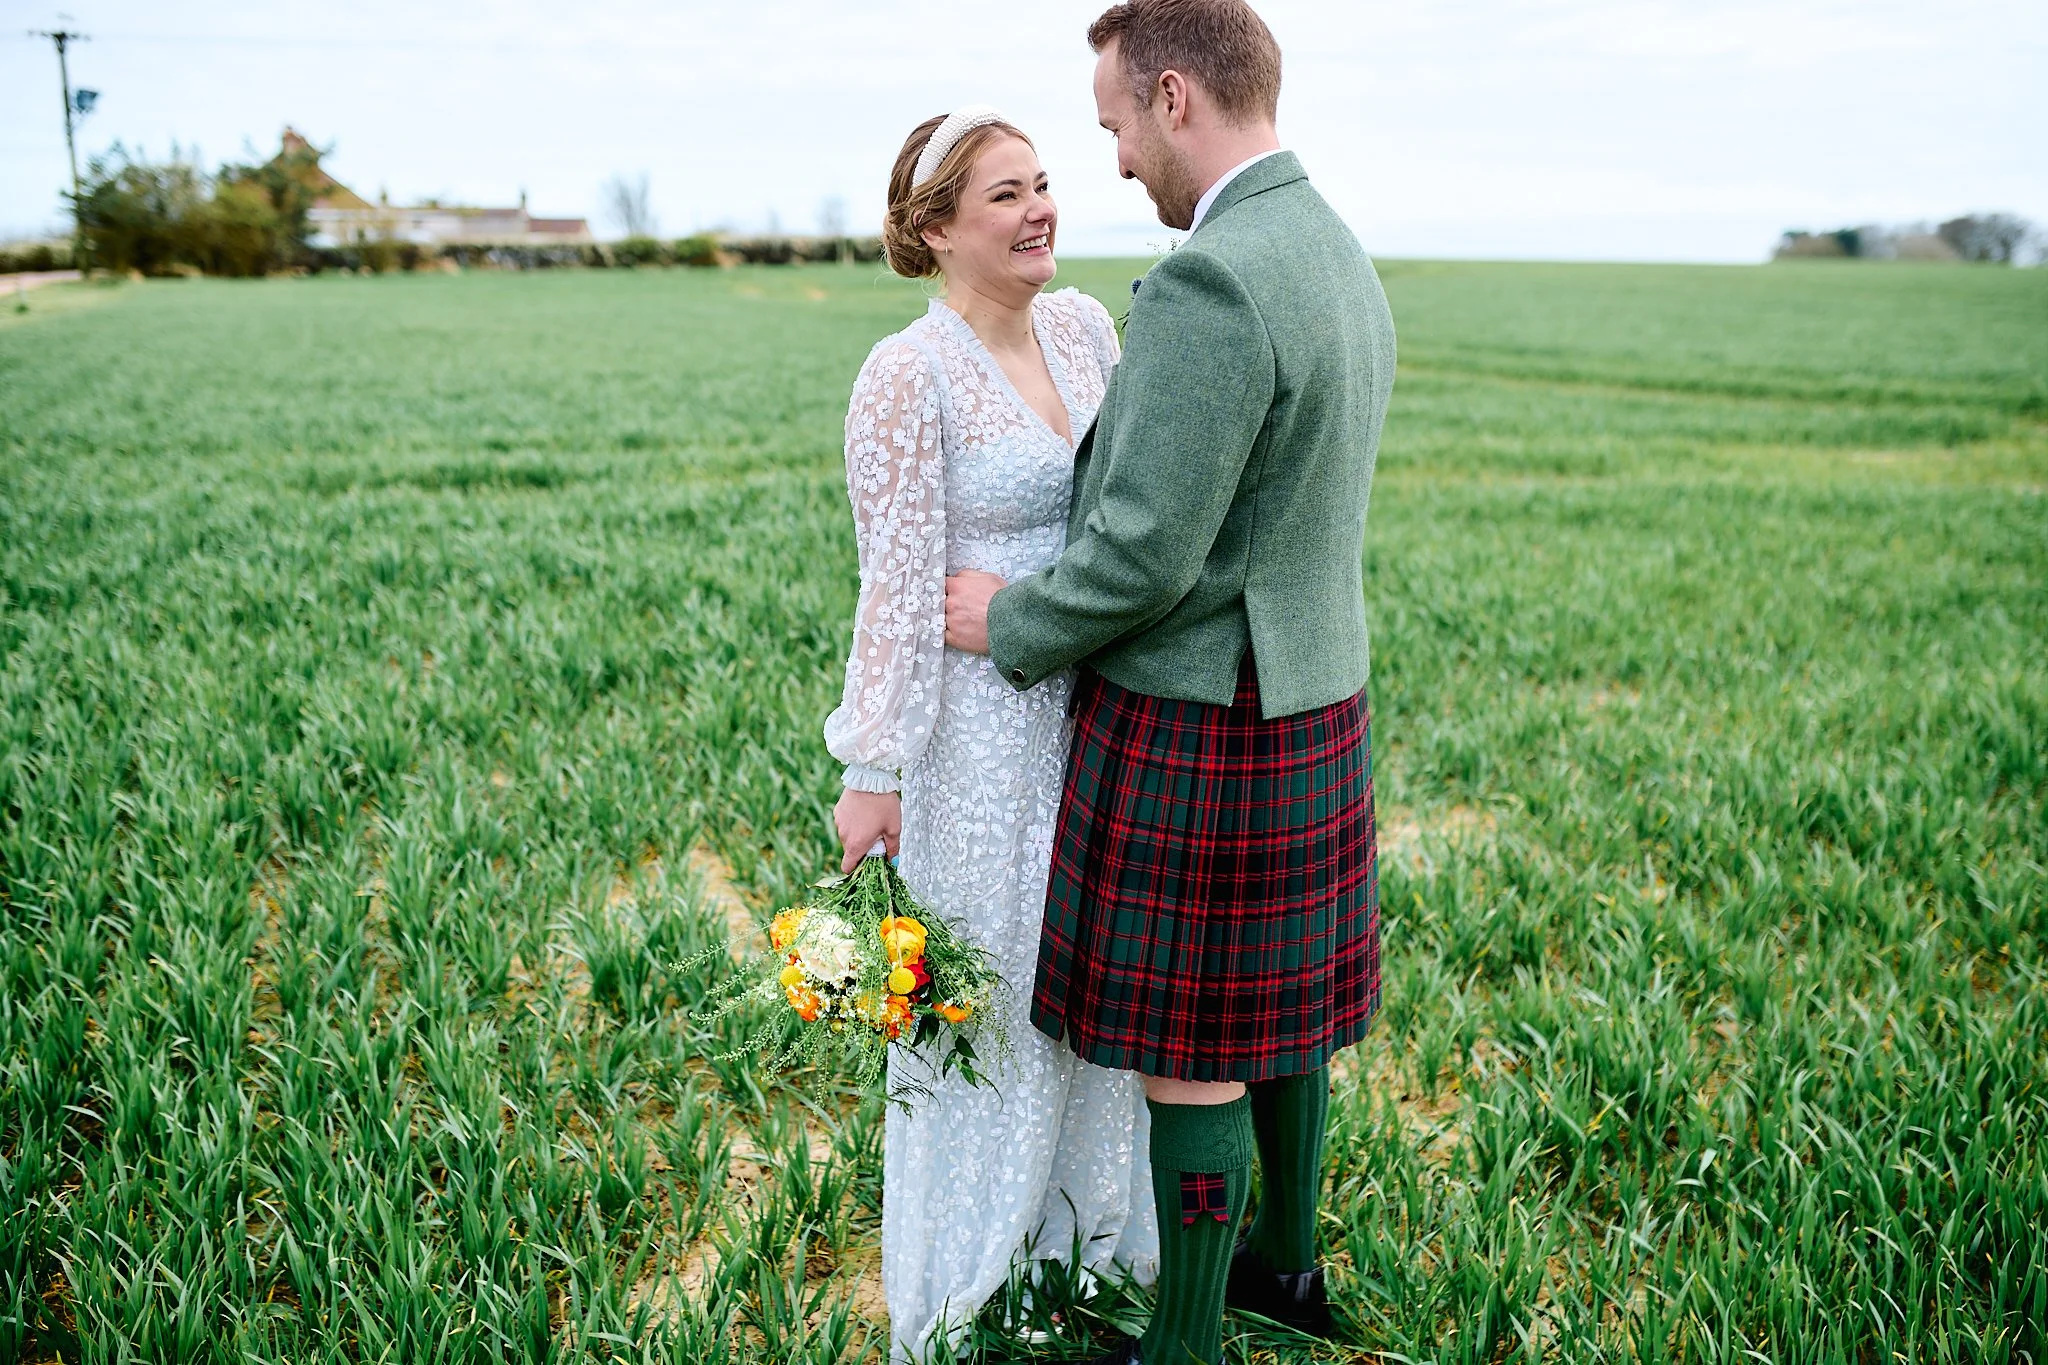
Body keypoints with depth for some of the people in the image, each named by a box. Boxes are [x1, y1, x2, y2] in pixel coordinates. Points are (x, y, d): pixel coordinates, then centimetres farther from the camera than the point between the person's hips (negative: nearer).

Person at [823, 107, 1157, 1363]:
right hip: (981, 721, -6)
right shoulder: (907, 378, -15)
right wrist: (874, 770, -12)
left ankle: (1082, 1232, 43)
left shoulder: (1086, 326, 4)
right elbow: (898, 588, -15)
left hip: (1096, 707, 6)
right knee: (983, 990, 10)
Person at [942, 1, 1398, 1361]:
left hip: (1196, 730, -9)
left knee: (1187, 1050, 6)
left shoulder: (1208, 285, -24)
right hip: (1310, 698, 10)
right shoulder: (1343, 260, 9)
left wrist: (1014, 621, -7)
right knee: (1278, 999, 23)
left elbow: (1144, 553, -25)